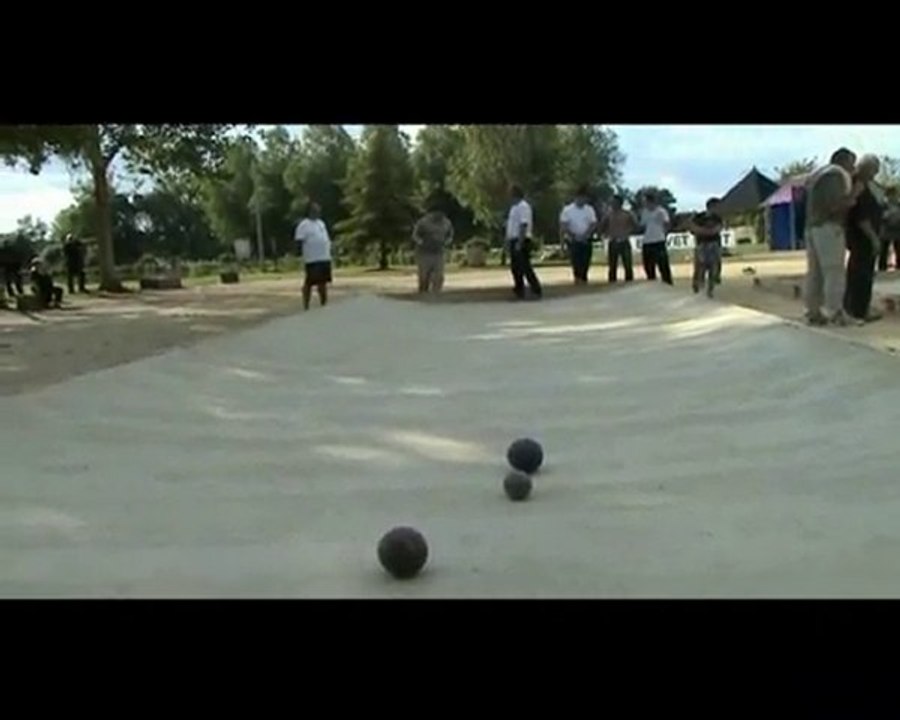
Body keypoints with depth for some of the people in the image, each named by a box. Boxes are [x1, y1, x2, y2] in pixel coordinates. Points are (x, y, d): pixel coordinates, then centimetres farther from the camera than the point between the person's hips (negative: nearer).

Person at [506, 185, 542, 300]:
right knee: (515, 268, 10)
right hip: (514, 241, 10)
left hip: (521, 241, -10)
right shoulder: (514, 207, 17)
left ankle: (537, 290, -5)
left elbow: (524, 225, -21)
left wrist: (519, 243, -25)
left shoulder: (523, 206, -14)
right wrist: (508, 240, 16)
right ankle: (519, 291, 16)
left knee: (525, 267, -10)